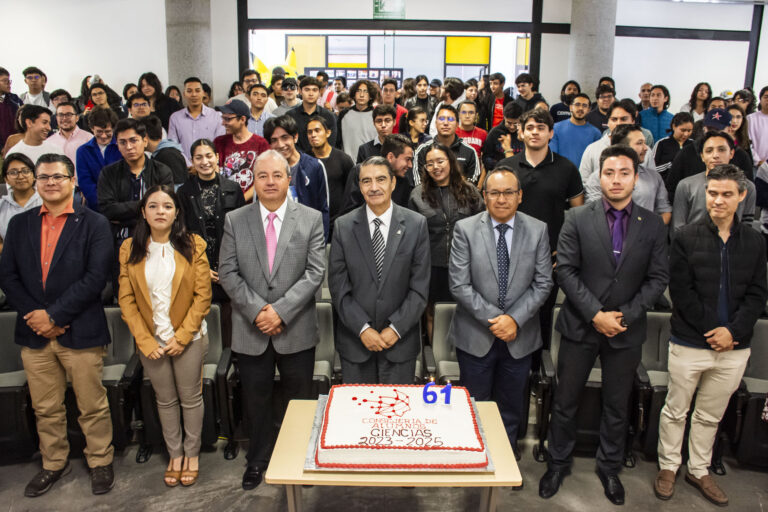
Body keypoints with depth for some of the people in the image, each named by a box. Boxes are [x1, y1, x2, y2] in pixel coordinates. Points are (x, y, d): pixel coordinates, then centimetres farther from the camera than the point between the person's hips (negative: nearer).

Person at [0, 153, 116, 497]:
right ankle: (54, 464, 33)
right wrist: (36, 316, -9)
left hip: (80, 332, -4)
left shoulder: (94, 224, -4)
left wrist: (53, 315, -15)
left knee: (92, 406, 7)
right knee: (45, 409, 15)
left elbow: (95, 278, -13)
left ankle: (100, 462, 26)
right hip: (34, 333, 4)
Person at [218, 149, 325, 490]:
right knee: (256, 400, 15)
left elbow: (314, 273, -9)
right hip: (250, 331, 1)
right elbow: (228, 273, -2)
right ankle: (258, 459, 36)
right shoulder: (234, 220, 2)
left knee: (299, 399, 13)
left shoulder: (311, 219, -3)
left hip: (296, 330, -1)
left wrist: (280, 310, -17)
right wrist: (257, 310, -14)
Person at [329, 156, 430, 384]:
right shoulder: (343, 226, -2)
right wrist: (363, 329, -10)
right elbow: (338, 286, -3)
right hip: (355, 340, 1)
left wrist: (396, 329, -10)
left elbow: (420, 286, -4)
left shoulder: (417, 224, -3)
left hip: (400, 340, 0)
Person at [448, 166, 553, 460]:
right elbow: (459, 285, -11)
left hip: (519, 336, 2)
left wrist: (514, 319, -14)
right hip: (475, 336, -1)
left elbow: (543, 284, -3)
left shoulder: (538, 231, -1)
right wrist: (492, 318, -16)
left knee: (512, 407, 17)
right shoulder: (465, 229, -7)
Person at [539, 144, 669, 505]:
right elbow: (566, 271, -8)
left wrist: (624, 316, -12)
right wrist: (596, 314, -15)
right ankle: (558, 464, 29)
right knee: (565, 402, 10)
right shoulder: (577, 219, -4)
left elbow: (657, 279, -1)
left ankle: (609, 468, 35)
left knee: (617, 406, 15)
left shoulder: (653, 225, 1)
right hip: (580, 326, -1)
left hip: (626, 331, 2)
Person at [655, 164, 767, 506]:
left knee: (710, 415, 16)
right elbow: (680, 291, -9)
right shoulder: (686, 237, -5)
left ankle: (699, 470, 34)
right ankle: (668, 467, 28)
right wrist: (711, 330, -13)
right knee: (675, 410, 10)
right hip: (689, 343, -3)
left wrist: (733, 330, -11)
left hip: (734, 347, 3)